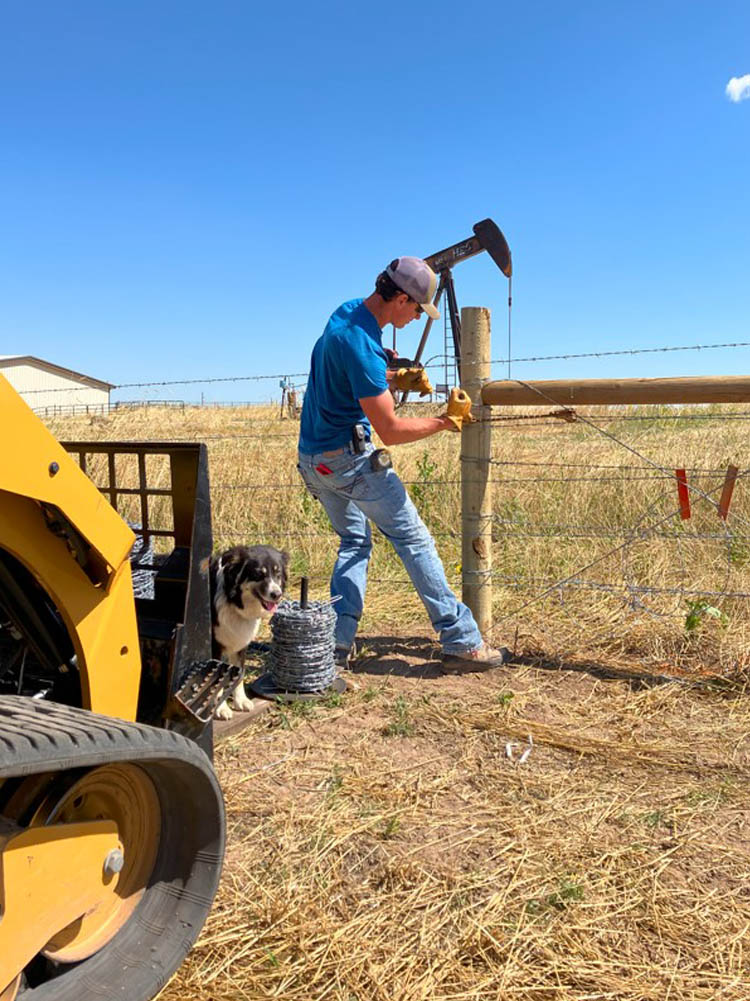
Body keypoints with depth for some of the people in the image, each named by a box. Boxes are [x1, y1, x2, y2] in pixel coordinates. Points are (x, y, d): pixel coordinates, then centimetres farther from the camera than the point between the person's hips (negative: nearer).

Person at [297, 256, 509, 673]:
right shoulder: (360, 343, -24)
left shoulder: (348, 311, 6)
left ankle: (338, 643, 13)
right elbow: (391, 431, -22)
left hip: (312, 457, 10)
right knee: (414, 539, -3)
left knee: (354, 541, 18)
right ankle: (460, 642, 2)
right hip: (347, 457, -10)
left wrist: (397, 378, 9)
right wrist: (447, 421, -11)